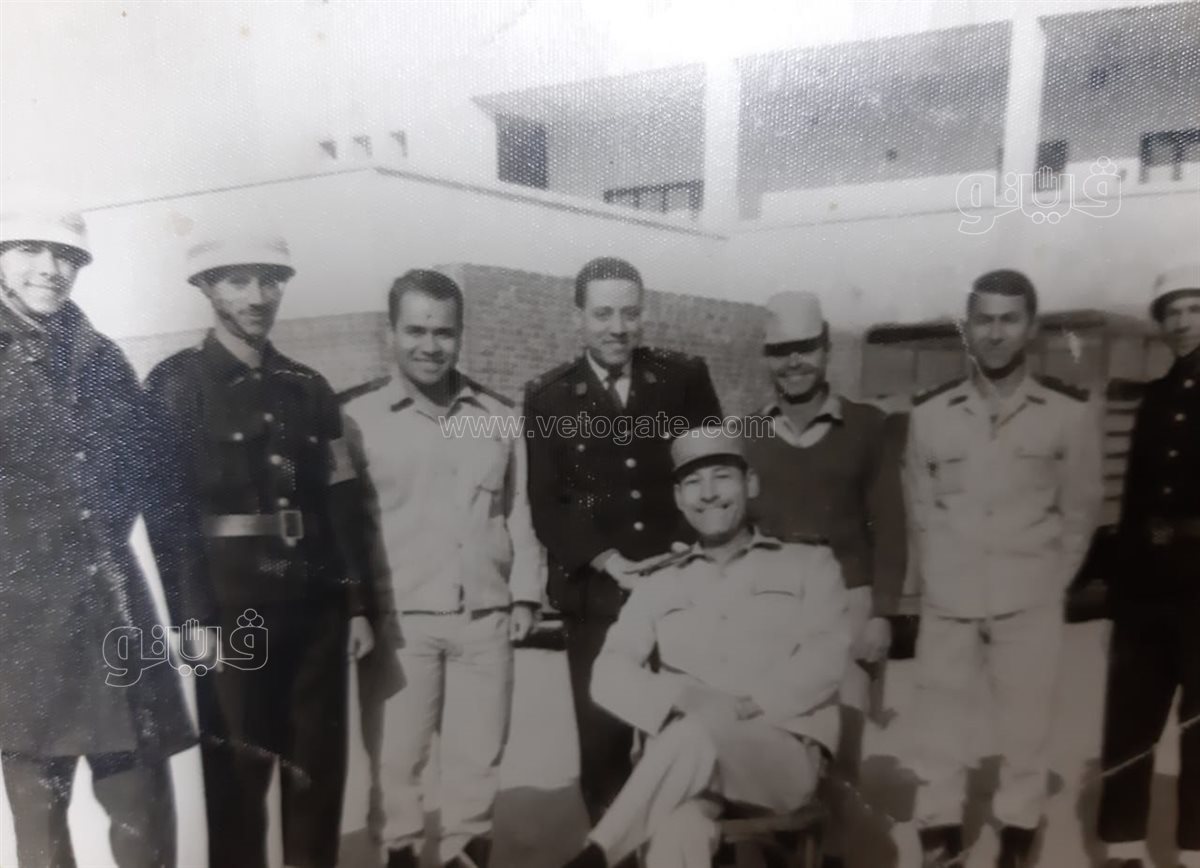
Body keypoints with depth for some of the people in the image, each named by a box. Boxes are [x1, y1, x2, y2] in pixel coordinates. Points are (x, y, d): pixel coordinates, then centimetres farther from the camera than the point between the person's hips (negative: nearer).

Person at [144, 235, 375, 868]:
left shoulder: (309, 389, 9)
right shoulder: (173, 384, -2)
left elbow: (339, 505, 8)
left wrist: (356, 604, 6)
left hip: (315, 608, 4)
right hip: (230, 611, -4)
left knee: (319, 769, 12)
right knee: (235, 774, 9)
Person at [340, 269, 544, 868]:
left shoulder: (499, 417, 8)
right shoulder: (358, 419, -2)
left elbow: (519, 513, 11)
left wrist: (525, 594, 7)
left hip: (486, 618, 3)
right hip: (400, 620, -2)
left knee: (478, 756, 12)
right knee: (396, 755, 7)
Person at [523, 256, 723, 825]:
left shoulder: (685, 378, 4)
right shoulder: (548, 397, 3)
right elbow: (545, 505, 0)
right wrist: (606, 560, -13)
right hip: (596, 596, 0)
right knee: (601, 741, 6)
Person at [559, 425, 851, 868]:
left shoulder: (808, 562, 13)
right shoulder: (661, 582, 17)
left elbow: (826, 658, -2)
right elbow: (609, 675, 6)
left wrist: (748, 706, -16)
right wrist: (682, 696, -14)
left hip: (787, 751, -1)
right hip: (691, 761, 1)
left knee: (697, 735, -35)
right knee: (678, 831, -36)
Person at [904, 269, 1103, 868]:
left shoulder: (1070, 411, -4)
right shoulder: (929, 412, -1)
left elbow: (1079, 509, 4)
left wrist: (1052, 578, 4)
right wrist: (939, 575, 5)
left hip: (1030, 600, -1)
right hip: (948, 598, 1)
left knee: (1025, 726, 11)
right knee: (940, 724, 10)